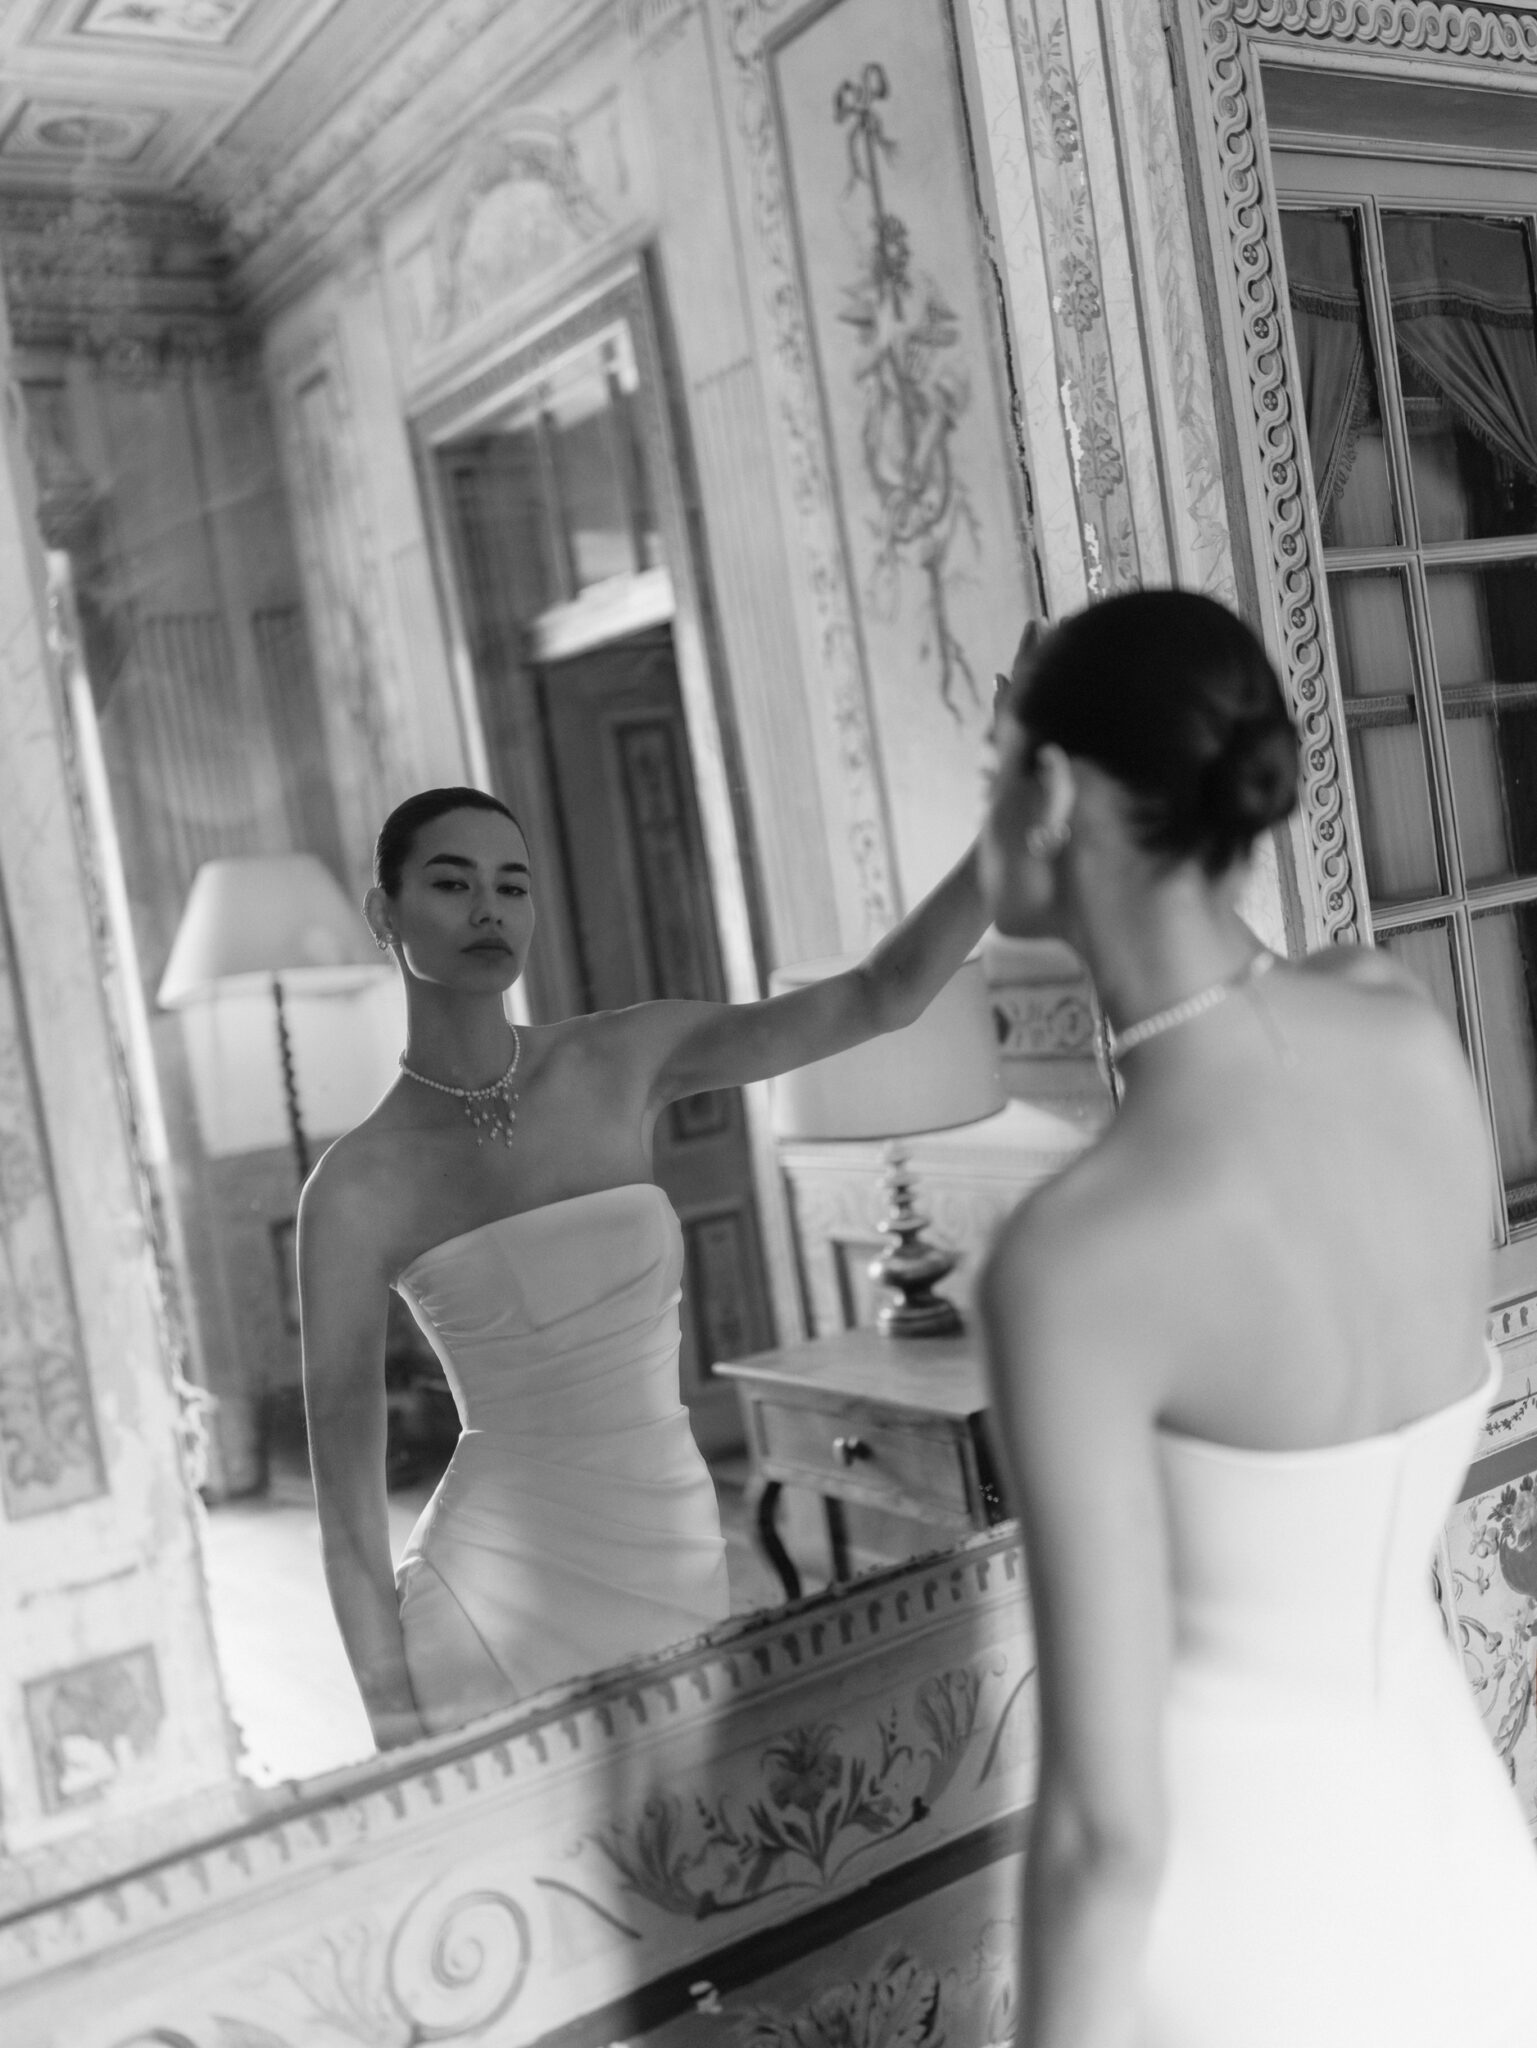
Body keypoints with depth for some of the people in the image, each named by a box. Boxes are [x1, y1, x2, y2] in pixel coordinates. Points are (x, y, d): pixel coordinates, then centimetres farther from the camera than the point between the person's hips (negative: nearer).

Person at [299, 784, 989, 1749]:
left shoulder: (626, 1061, 0)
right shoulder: (356, 1187, -8)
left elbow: (882, 994, -5)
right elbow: (348, 1496, -5)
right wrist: (397, 1727, -7)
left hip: (677, 1566, 3)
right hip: (500, 1593, -3)